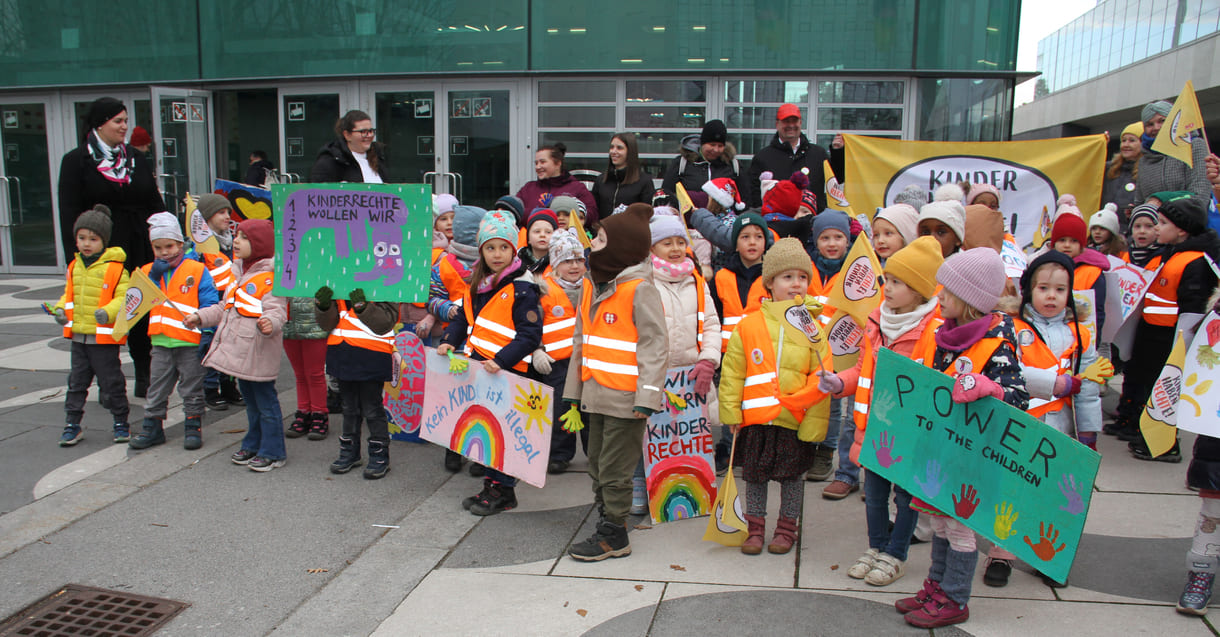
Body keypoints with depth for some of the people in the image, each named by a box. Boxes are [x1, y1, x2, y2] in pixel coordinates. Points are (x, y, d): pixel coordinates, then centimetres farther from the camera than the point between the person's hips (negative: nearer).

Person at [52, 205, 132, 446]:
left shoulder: (115, 268, -10)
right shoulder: (74, 267, 10)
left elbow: (123, 298, -12)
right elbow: (69, 294, 19)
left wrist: (108, 312, -29)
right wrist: (61, 309, 1)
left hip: (105, 337, -6)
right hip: (78, 336, 6)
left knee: (111, 382, 4)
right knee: (77, 381, 12)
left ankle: (121, 422, 18)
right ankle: (73, 424, 21)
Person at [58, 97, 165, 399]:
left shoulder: (137, 160, 12)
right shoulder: (77, 161, 0)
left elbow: (156, 207, 13)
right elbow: (69, 214, -5)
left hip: (140, 249, 4)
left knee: (143, 316, 7)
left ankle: (145, 379, 18)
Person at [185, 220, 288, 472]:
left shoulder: (271, 277, -14)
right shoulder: (241, 275, 17)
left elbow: (276, 310, -23)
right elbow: (225, 308, 24)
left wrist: (270, 323, -44)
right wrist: (200, 317, 17)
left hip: (258, 354, -9)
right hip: (239, 352, 9)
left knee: (265, 401, -1)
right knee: (251, 401, 20)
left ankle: (273, 452, 8)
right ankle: (253, 445, 32)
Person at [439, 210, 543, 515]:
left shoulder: (522, 289, -13)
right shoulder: (477, 283, 11)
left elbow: (530, 335, -17)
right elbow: (464, 317, 22)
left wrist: (501, 360, -26)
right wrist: (450, 341, 4)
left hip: (505, 373, -8)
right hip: (476, 367, 8)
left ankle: (503, 491, 15)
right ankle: (491, 484, 30)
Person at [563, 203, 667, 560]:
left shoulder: (640, 289, -12)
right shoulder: (593, 288, 13)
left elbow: (654, 345, -16)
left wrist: (646, 399, -21)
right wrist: (573, 396, 17)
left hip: (625, 400, -8)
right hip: (596, 397, 8)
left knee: (614, 471, 1)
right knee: (597, 469, 16)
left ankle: (614, 537, 15)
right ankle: (608, 527, 30)